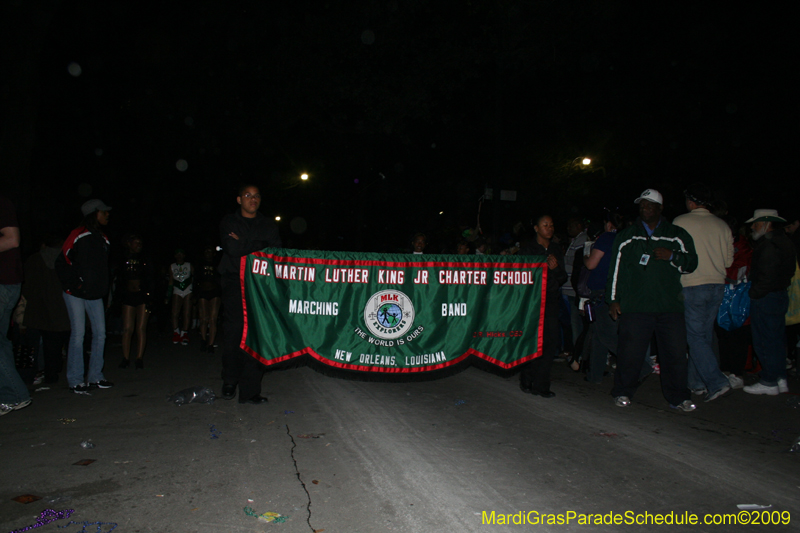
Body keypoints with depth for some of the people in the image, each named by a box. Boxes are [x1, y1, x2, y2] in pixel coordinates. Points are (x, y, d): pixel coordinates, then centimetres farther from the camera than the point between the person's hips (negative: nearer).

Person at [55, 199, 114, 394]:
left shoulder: (103, 239, 12)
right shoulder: (79, 235, -8)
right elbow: (62, 262, -8)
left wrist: (103, 287, 13)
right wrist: (73, 283, -14)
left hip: (95, 294, 7)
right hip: (76, 294, -7)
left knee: (100, 333, 4)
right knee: (78, 335, -6)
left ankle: (95, 377, 14)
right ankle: (75, 381, 4)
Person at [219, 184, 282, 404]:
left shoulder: (268, 225, 19)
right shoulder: (229, 222, 13)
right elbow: (233, 249, -5)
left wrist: (245, 245, -3)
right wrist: (260, 247, -4)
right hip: (235, 282, -1)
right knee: (235, 331, -7)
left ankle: (250, 390, -2)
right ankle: (230, 381, 12)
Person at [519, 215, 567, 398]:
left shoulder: (556, 249, 17)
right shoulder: (527, 248, 3)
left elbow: (563, 277, 15)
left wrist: (555, 269, -5)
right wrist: (545, 267, -14)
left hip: (550, 301, 4)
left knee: (551, 342, -4)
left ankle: (540, 384, 6)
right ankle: (527, 381, 10)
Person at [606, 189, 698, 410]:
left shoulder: (677, 235, 13)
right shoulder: (626, 237, 12)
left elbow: (692, 263, 10)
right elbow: (615, 270, 11)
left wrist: (672, 256, -9)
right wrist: (613, 299, 6)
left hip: (670, 306, 1)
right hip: (634, 307, -1)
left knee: (676, 353, 1)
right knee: (630, 352, 0)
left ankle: (678, 397, 16)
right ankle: (623, 392, 17)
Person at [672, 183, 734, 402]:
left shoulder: (680, 222, -8)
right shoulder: (722, 225, 7)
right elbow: (729, 260, 12)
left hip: (692, 286, -6)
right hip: (717, 285, 6)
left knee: (695, 336, -1)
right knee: (705, 335, 13)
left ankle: (717, 382, -10)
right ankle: (697, 382, 20)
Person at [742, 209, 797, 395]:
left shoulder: (769, 245, -17)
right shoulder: (784, 242, 15)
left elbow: (767, 276, -23)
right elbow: (789, 272, 17)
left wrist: (754, 294, -12)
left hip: (765, 298, -10)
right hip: (780, 295, 10)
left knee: (765, 341, -4)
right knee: (777, 340, 15)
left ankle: (769, 382, 2)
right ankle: (780, 379, 22)